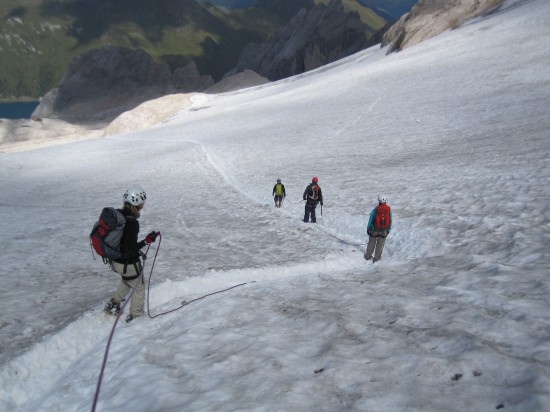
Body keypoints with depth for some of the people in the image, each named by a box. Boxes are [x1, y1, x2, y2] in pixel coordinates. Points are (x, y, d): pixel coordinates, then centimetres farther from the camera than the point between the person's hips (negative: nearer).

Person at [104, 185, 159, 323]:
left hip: (114, 260, 8)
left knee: (127, 280, 36)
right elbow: (130, 249, -27)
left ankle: (113, 303, 44)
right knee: (139, 288, 19)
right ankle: (135, 316, 36)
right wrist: (146, 241, -20)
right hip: (128, 264, -8)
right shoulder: (132, 222, -30)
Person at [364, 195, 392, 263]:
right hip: (384, 230, 1)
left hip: (375, 229, -1)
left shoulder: (375, 209, -14)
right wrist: (388, 229, 12)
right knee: (380, 244, 13)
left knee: (371, 243, 15)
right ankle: (377, 258, 18)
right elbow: (390, 220, 0)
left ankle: (368, 256, 26)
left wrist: (368, 228, 5)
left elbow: (371, 219, -7)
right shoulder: (389, 209, -8)